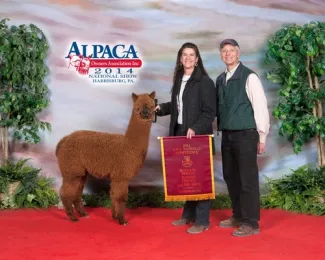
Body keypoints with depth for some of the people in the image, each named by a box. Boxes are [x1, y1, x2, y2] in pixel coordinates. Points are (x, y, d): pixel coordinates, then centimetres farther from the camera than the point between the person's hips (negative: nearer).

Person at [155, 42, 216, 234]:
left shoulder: (205, 81, -9)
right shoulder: (179, 79, 13)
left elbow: (210, 112, -14)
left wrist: (195, 128, -23)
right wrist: (161, 108, 7)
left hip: (198, 135, -6)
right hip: (180, 133, 7)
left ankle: (202, 221, 8)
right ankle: (189, 215, 25)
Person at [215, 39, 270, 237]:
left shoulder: (249, 77, -8)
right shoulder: (220, 79, 11)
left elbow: (261, 107, -9)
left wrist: (262, 137, -10)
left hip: (245, 135, -6)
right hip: (227, 135, 7)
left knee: (248, 179, -2)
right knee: (231, 178, 13)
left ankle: (251, 223, 9)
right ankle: (238, 216, 27)